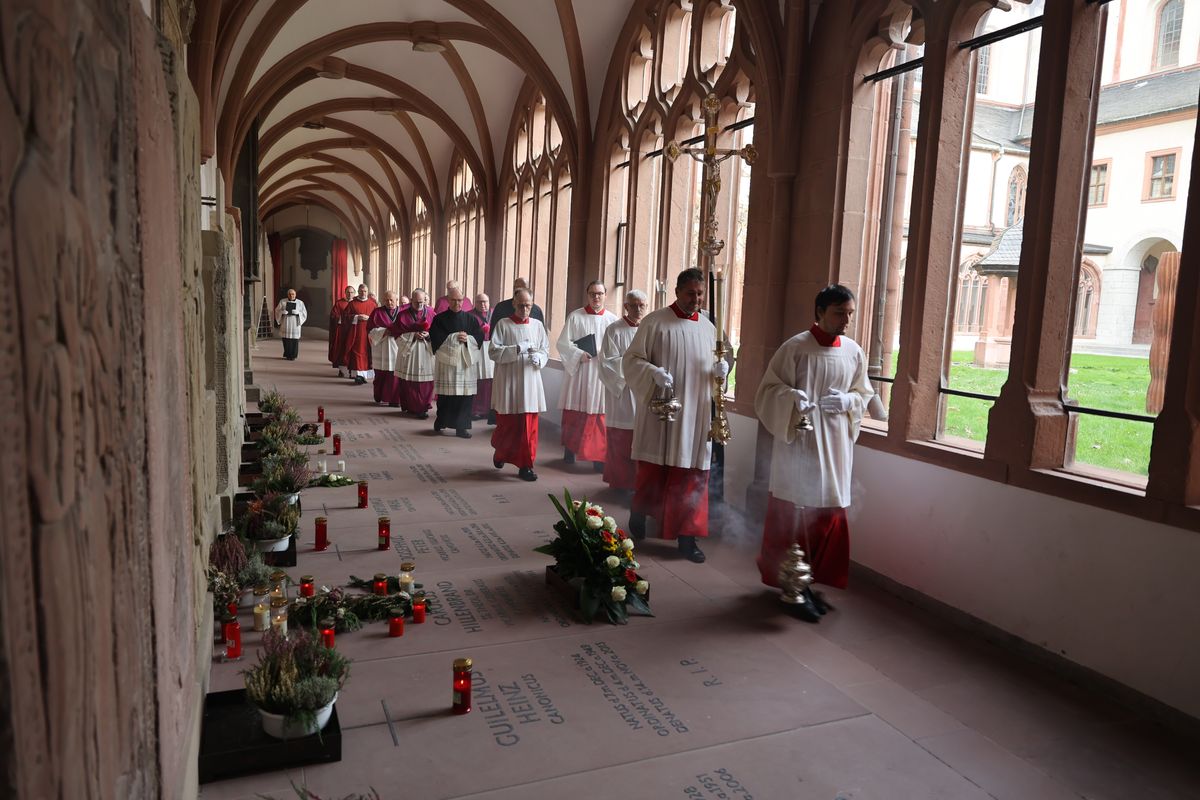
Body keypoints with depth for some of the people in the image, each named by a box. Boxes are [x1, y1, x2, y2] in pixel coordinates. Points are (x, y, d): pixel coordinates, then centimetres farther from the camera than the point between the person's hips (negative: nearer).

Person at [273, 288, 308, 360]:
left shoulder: (300, 303, 4)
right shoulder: (283, 301, 5)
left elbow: (304, 313, 3)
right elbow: (277, 311, 6)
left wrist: (298, 313, -15)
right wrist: (282, 312, -15)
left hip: (295, 323, -1)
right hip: (285, 323, 1)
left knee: (294, 340, -4)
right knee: (286, 339, -2)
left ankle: (293, 355, 6)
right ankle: (287, 354, 13)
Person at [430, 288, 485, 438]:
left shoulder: (471, 318, 10)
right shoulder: (439, 319, 3)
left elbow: (480, 336, 4)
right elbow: (436, 338, -7)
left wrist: (467, 338, -13)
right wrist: (455, 337, -11)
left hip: (466, 362, 2)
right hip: (446, 361, -1)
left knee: (465, 396, -2)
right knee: (445, 396, 4)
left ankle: (462, 427, 4)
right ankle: (441, 422, 22)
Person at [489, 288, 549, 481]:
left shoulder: (537, 325, 8)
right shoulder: (503, 324, 0)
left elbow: (546, 351, 9)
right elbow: (493, 351, -7)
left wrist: (538, 358, -14)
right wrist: (517, 349, -19)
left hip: (530, 382, 2)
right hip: (508, 382, -2)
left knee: (529, 426, 1)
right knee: (507, 424, 6)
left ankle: (525, 465, 9)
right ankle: (500, 451, 35)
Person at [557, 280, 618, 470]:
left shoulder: (612, 320, 5)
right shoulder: (575, 317, 3)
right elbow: (563, 343, -1)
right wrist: (580, 354, -14)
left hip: (601, 373, 0)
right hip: (577, 371, 0)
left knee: (599, 414, -1)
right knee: (574, 413, 7)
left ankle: (599, 456, 3)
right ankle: (569, 449, 22)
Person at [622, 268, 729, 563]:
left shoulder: (708, 328, 10)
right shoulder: (655, 322, -4)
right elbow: (632, 359, -4)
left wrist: (719, 369, -4)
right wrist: (654, 372, -22)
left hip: (696, 413, 4)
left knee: (692, 474, 4)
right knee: (652, 470, 6)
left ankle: (687, 535, 12)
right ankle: (639, 512, 33)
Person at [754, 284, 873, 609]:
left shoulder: (854, 352, 5)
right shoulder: (795, 347, -8)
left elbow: (864, 393, 15)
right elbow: (768, 390, -6)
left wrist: (847, 401, -7)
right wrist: (793, 398, -25)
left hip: (835, 445, 5)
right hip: (797, 443, -4)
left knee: (829, 515, 9)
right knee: (791, 513, 2)